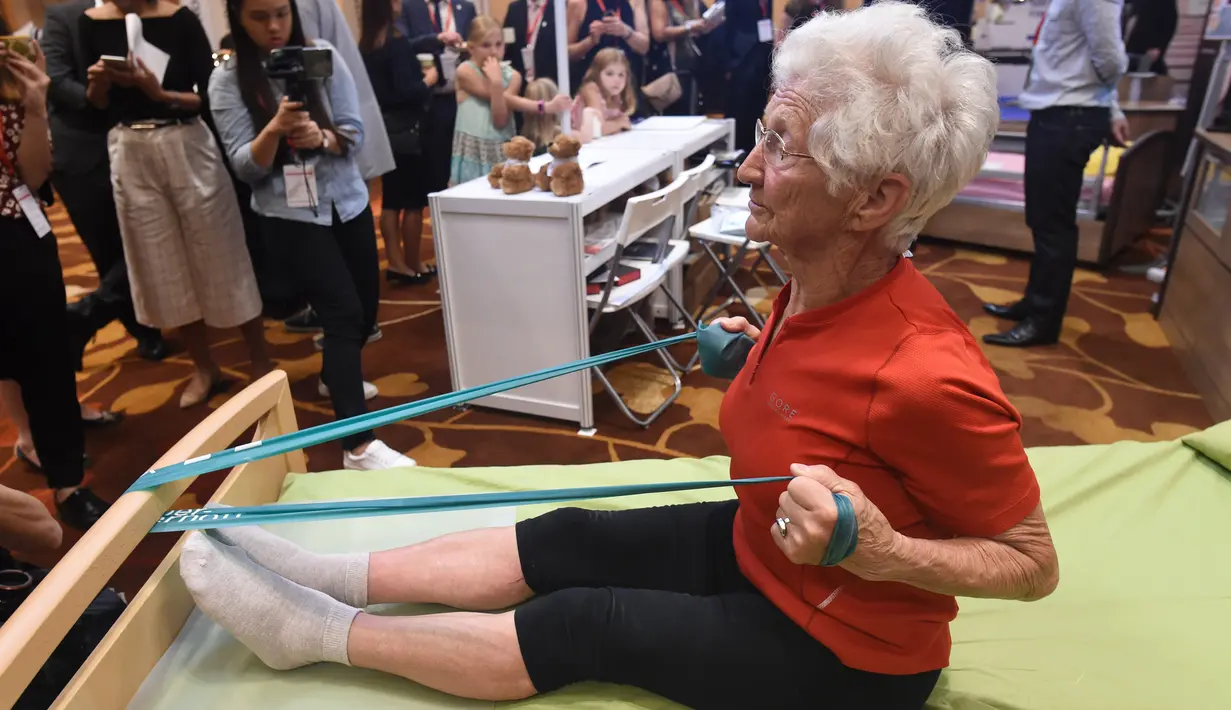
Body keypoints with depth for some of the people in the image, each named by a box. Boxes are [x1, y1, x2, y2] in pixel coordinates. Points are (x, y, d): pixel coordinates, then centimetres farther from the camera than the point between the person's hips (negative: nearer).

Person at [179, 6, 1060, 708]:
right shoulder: (819, 284, -11)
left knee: (580, 624, -8)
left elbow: (1035, 563, -21)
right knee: (566, 539, 0)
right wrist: (765, 351, 3)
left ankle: (322, 634, 8)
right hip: (756, 547, 7)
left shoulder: (927, 373, -35)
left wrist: (880, 553, -34)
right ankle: (336, 577, 11)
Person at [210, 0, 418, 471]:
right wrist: (275, 129, -27)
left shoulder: (323, 55, 0)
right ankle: (359, 445, -11)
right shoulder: (227, 81, -4)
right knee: (344, 312, -15)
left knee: (366, 309, 13)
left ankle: (335, 376, 45)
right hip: (289, 215, -4)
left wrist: (322, 138, -23)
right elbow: (246, 167, -9)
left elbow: (355, 133, -2)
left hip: (348, 202, 4)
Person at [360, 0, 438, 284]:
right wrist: (428, 79, -4)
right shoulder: (397, 42, -16)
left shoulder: (365, 45, 7)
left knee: (391, 199, 11)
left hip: (382, 128, 8)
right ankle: (413, 265, 9)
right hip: (404, 129, -8)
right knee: (413, 200, 2)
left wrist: (418, 73, 15)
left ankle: (396, 262, 17)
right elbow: (406, 92, -21)